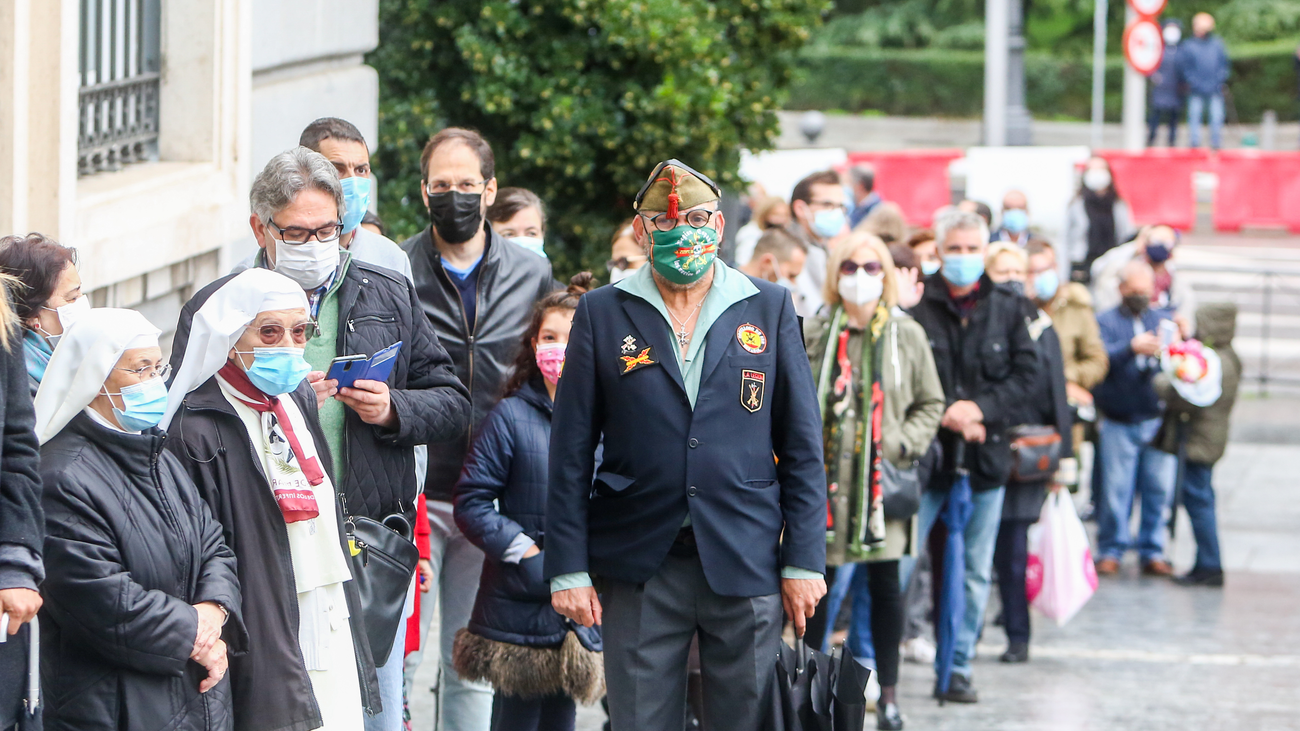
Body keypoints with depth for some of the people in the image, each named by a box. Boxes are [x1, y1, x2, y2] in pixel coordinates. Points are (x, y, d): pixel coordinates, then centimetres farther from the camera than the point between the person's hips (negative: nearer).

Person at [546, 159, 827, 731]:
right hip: (639, 568, 0)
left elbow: (802, 447, 8)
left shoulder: (769, 308, 9)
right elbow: (571, 452, 6)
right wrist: (568, 568, -1)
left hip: (746, 564, 0)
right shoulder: (603, 313, 7)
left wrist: (805, 559, 1)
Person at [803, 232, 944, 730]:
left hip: (884, 482, 0)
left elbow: (931, 404, 10)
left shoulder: (907, 335, 4)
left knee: (884, 584, 4)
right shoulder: (811, 335, 2)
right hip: (824, 478, 0)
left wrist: (905, 444, -3)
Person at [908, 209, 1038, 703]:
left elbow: (1026, 372, 4)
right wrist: (945, 414, -15)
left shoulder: (1006, 307, 6)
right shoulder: (916, 305, -6)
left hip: (985, 457, 4)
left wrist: (981, 408, -9)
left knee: (975, 571, 8)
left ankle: (958, 667, 17)